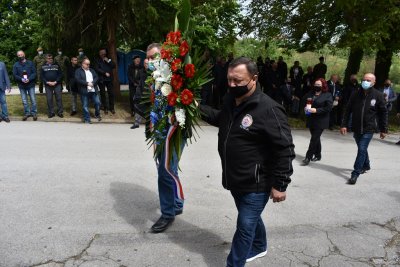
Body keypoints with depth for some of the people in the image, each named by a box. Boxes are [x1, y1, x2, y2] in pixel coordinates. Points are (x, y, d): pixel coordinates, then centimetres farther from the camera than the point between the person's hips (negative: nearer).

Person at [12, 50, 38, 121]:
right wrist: (21, 79, -18)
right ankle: (27, 113, 18)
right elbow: (14, 75, 0)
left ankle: (34, 113, 12)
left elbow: (34, 73, -4)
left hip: (30, 84, -2)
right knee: (24, 101, 8)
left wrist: (29, 79, -19)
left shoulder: (30, 63, 1)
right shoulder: (16, 65, 5)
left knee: (33, 100, 1)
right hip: (21, 85, 2)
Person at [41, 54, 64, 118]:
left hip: (57, 84, -1)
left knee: (59, 98, 0)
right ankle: (51, 113, 10)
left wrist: (56, 82, -10)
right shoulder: (43, 67, 8)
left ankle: (60, 112, 8)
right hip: (47, 85, 1)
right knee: (49, 99, 2)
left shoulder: (56, 65, 7)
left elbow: (60, 74, 1)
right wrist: (47, 82, -11)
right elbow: (42, 76, 4)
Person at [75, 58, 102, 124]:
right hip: (84, 91, -4)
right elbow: (78, 80, -11)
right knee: (85, 106, 0)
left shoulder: (92, 70, 17)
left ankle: (97, 114, 30)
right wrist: (87, 83, -17)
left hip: (93, 90, 4)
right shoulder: (78, 71, 2)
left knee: (97, 103, 6)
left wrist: (92, 83, -12)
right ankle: (87, 119, 10)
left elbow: (96, 77, 6)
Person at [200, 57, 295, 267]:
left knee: (245, 226, 3)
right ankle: (259, 247, 52)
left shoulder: (268, 109, -24)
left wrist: (280, 185, -17)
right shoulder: (230, 100, 2)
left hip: (256, 184, -8)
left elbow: (285, 149, -21)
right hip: (235, 180, 8)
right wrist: (199, 109, 9)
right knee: (251, 218, 27)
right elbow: (220, 119, 25)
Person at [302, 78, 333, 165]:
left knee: (314, 139, -8)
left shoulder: (327, 95, -6)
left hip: (320, 121, -6)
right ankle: (317, 155, 29)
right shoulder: (310, 94, 10)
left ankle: (308, 157, -5)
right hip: (311, 120, 6)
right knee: (316, 138, 16)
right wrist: (305, 108, -3)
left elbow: (328, 108, -13)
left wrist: (316, 110, -21)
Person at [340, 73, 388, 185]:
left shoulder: (378, 95, -7)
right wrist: (344, 125, -4)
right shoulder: (356, 95, -1)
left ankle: (355, 174, -6)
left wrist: (383, 129, 1)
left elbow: (383, 113, -1)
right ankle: (366, 165, 44)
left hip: (368, 129, -3)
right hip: (356, 128, 4)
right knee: (362, 149, 19)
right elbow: (348, 110, 3)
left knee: (362, 150, -11)